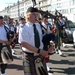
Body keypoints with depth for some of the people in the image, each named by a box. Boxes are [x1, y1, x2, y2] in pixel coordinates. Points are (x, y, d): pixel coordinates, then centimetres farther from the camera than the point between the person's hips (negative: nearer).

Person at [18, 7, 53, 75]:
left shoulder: (39, 26, 2)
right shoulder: (23, 28, -13)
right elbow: (24, 43, -21)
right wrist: (39, 51, -26)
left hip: (41, 55, 5)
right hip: (29, 57, -5)